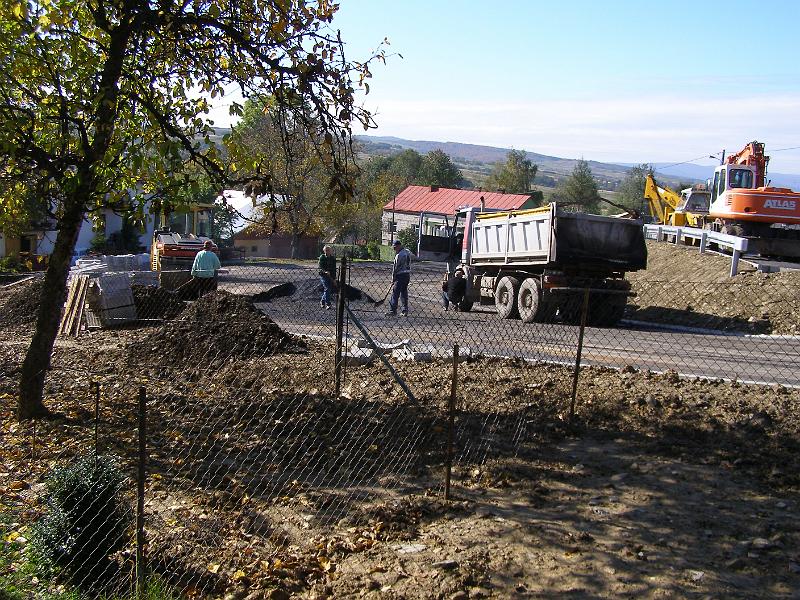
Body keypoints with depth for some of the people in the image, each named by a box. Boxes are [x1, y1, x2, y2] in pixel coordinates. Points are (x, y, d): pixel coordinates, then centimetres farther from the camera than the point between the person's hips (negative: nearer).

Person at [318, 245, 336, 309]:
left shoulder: (333, 258, 8)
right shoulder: (322, 257, -2)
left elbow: (334, 269, 11)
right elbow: (321, 266, -10)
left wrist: (334, 279, 10)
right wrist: (325, 271, -29)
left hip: (331, 276, 4)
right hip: (323, 275, -4)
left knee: (329, 289, 8)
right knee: (327, 288, -16)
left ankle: (322, 301, 28)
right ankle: (327, 304, -18)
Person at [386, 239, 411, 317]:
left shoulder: (399, 255, -15)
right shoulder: (408, 252, 11)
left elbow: (395, 268, -12)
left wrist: (393, 279, -5)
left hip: (400, 276, -9)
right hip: (408, 275, 9)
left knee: (395, 293, -7)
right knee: (404, 293, 14)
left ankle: (393, 311, -9)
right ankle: (405, 310, 15)